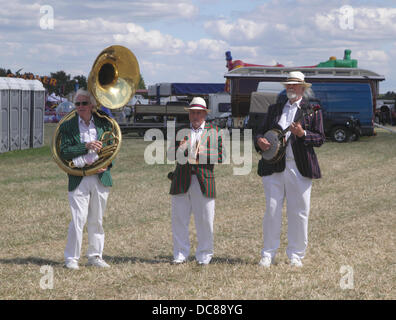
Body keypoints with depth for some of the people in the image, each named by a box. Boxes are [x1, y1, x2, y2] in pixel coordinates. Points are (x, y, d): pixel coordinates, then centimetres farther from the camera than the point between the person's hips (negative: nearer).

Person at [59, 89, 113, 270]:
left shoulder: (103, 124, 8)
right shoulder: (67, 126, 2)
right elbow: (64, 152, -7)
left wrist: (106, 165, -6)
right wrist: (86, 146, -17)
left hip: (100, 178, 3)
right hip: (78, 179, -3)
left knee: (97, 220, 9)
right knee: (78, 219, -7)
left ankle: (95, 256, 19)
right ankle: (71, 258, 0)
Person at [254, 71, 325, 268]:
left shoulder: (312, 111, 5)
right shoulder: (275, 109, 16)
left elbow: (320, 139, -1)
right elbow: (262, 130, 18)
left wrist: (302, 134, -18)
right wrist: (259, 140, -4)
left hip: (299, 168, -2)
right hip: (274, 167, 2)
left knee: (299, 212, 2)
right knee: (272, 209, 1)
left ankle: (296, 255, 13)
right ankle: (268, 255, 8)